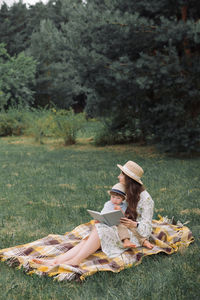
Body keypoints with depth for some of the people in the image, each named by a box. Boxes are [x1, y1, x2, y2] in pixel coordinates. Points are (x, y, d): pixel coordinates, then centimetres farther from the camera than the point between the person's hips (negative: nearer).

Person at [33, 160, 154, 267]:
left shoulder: (145, 198, -8)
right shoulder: (125, 193, 15)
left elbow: (147, 226, -7)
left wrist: (134, 224, -27)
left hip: (135, 235, -7)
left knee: (100, 229, -31)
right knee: (88, 239, -20)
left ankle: (76, 261, -35)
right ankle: (55, 261, -34)